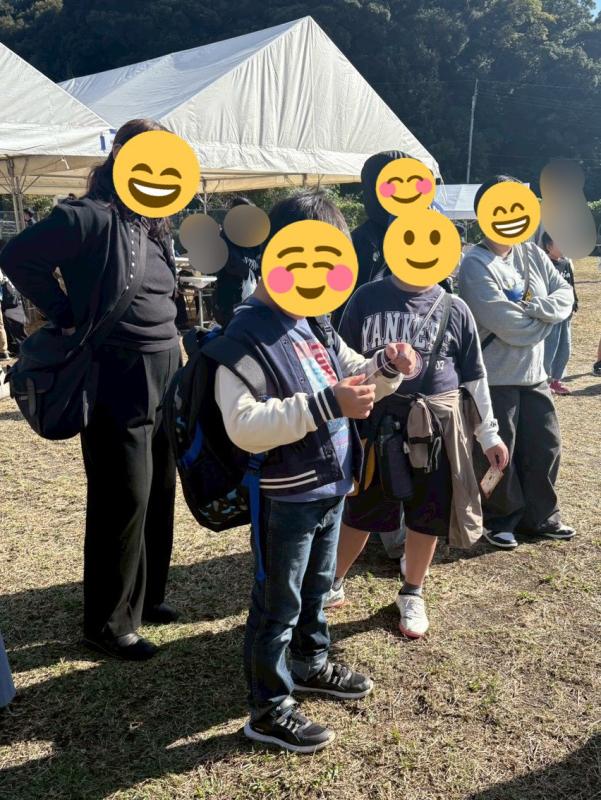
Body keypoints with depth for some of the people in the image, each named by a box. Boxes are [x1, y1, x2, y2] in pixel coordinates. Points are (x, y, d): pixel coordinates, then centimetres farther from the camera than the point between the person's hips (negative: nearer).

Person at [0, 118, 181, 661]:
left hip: (163, 378, 8)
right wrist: (70, 317, -9)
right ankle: (108, 624, 16)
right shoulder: (89, 217, -12)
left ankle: (145, 596, 33)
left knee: (159, 493, 14)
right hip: (117, 384, -8)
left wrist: (172, 356, 10)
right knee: (123, 502, -1)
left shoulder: (154, 225, 13)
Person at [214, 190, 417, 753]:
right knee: (277, 605, 7)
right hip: (284, 500, -8)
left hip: (330, 489, 8)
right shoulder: (245, 338, -20)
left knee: (316, 586, 26)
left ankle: (310, 664, 48)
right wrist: (327, 405, -34)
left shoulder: (316, 326, 6)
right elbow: (243, 426, -31)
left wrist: (386, 367, -5)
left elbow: (358, 378, 18)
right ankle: (268, 711, 25)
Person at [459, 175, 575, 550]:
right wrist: (547, 317, -8)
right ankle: (500, 519, 27)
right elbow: (507, 326, -23)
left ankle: (539, 515, 33)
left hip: (534, 374, 7)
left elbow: (565, 295, 2)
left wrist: (534, 306, -16)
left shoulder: (532, 254, 6)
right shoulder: (476, 265, -16)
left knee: (545, 446, 14)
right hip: (494, 378, -7)